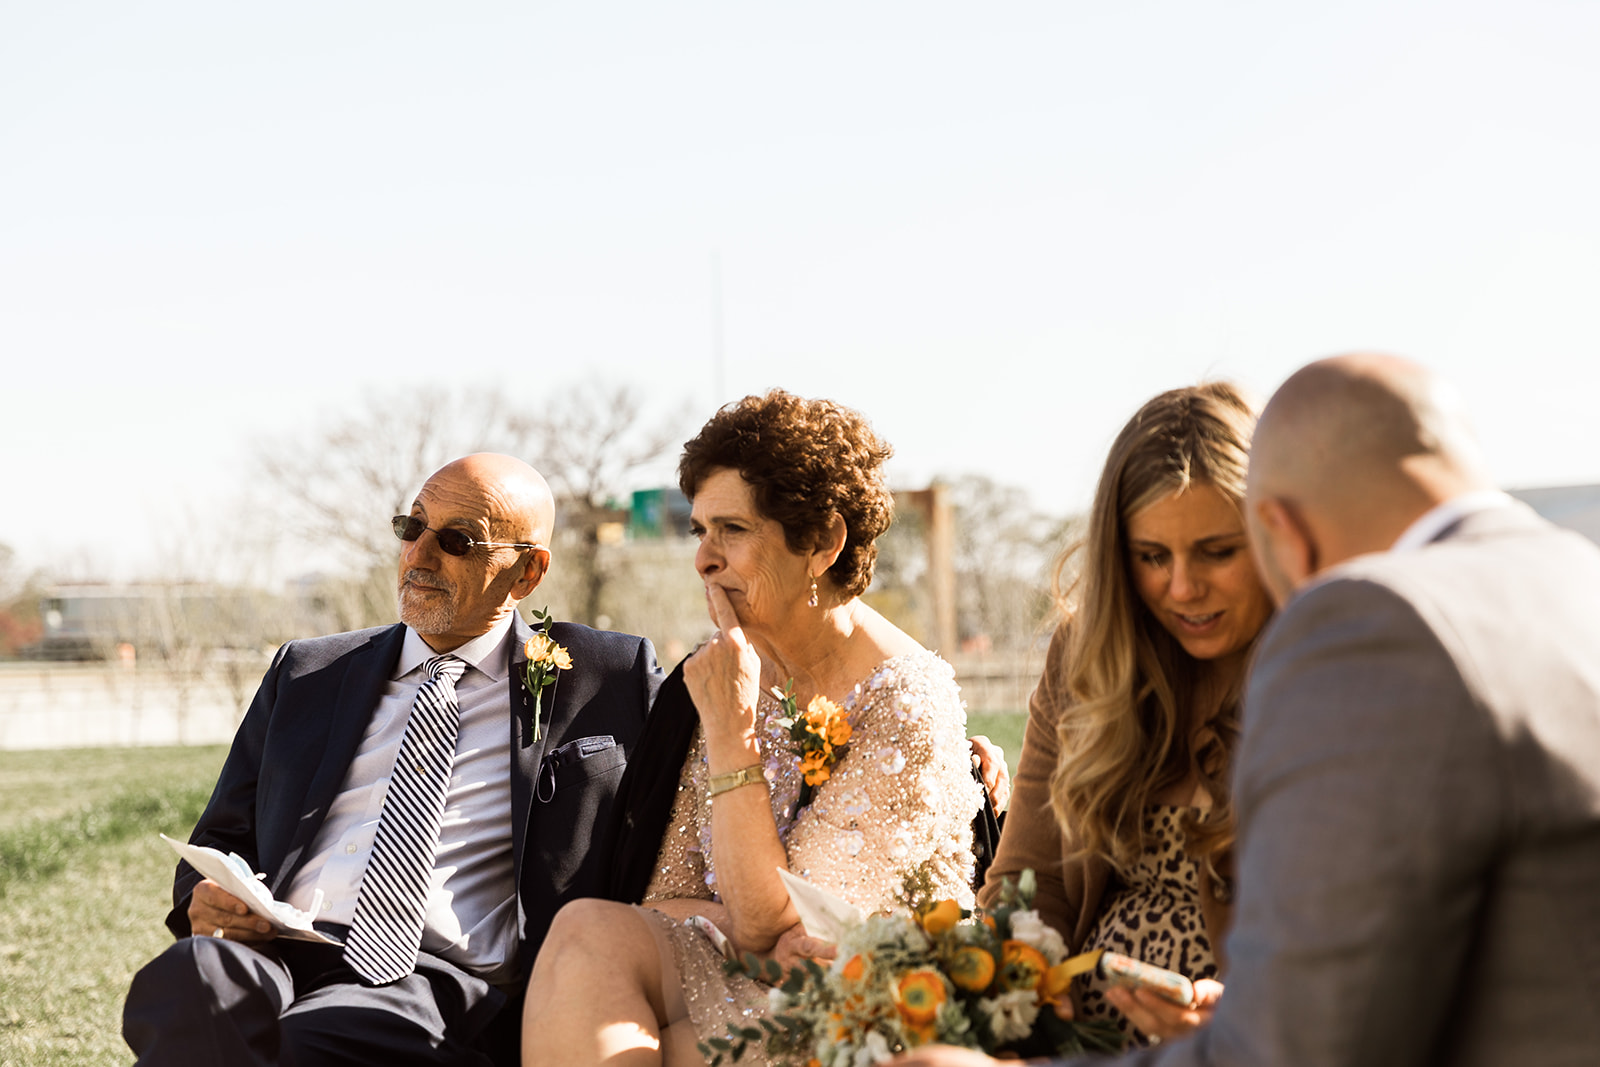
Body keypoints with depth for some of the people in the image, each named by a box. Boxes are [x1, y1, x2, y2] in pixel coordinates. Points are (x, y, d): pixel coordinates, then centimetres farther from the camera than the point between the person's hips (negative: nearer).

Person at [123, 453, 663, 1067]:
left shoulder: (609, 682, 14)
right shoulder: (305, 673, 23)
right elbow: (223, 838, 24)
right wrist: (206, 899, 3)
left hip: (443, 977, -3)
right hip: (276, 952, 3)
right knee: (191, 974, -33)